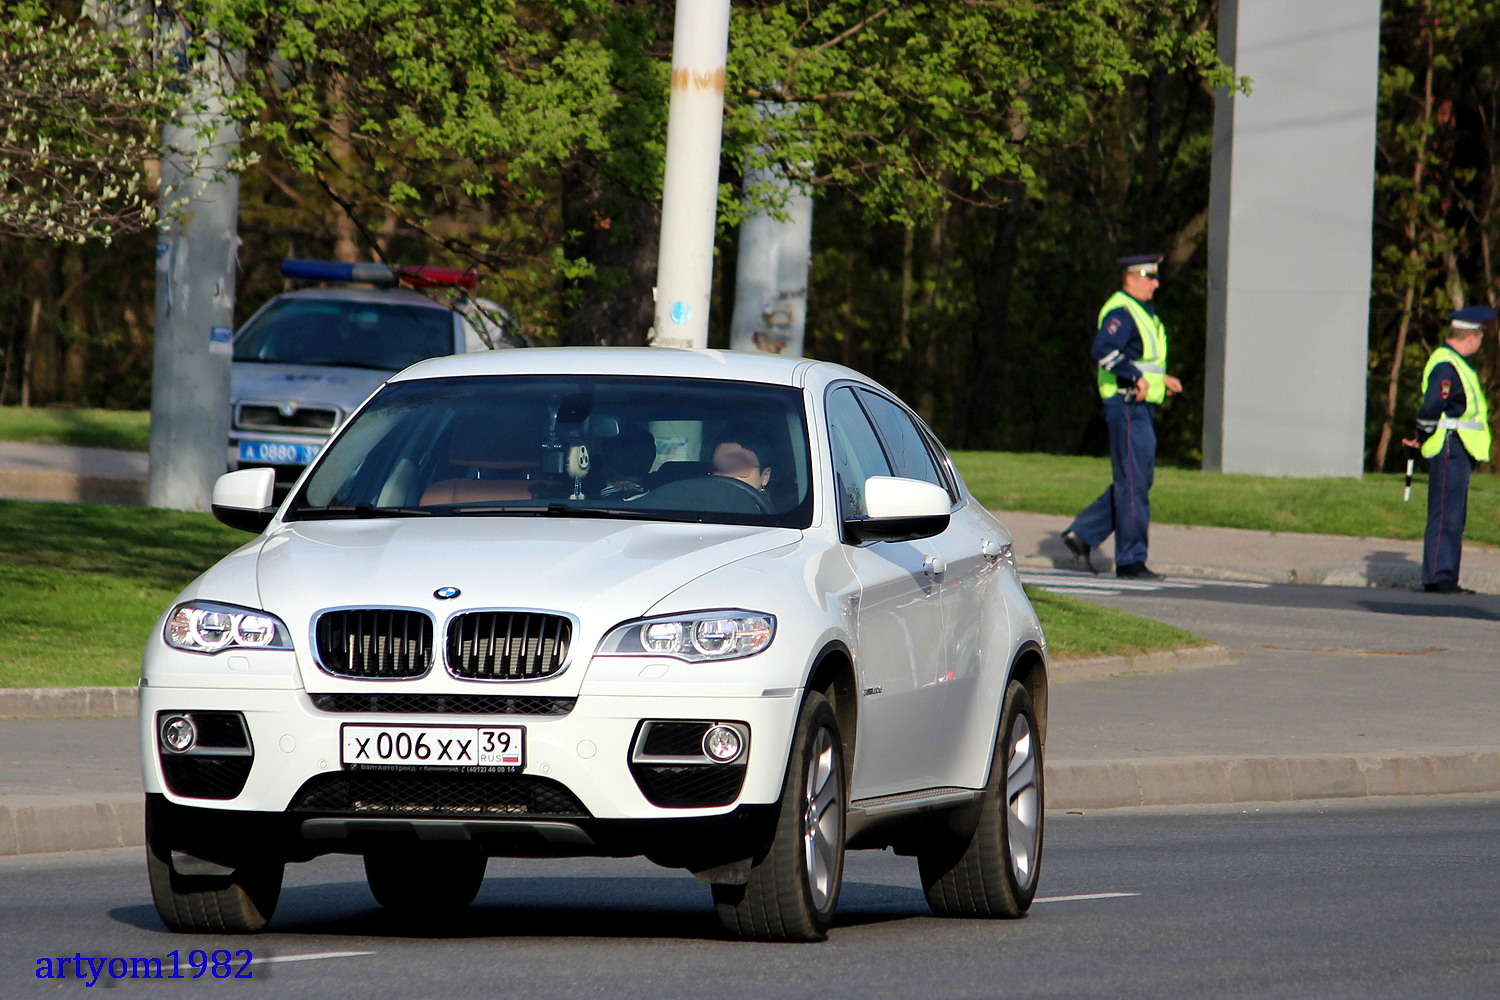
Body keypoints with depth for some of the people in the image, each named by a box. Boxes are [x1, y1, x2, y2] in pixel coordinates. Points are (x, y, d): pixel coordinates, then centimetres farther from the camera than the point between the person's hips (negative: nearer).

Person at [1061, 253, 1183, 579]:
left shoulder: (1142, 312, 19)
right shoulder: (1121, 312, -14)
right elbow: (1103, 351, -28)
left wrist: (1161, 379, 17)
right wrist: (1137, 378, -27)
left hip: (1141, 407, 10)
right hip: (1127, 405, -10)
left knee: (1132, 482, 13)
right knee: (1133, 484, -7)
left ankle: (1082, 534, 19)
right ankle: (1131, 560, -3)